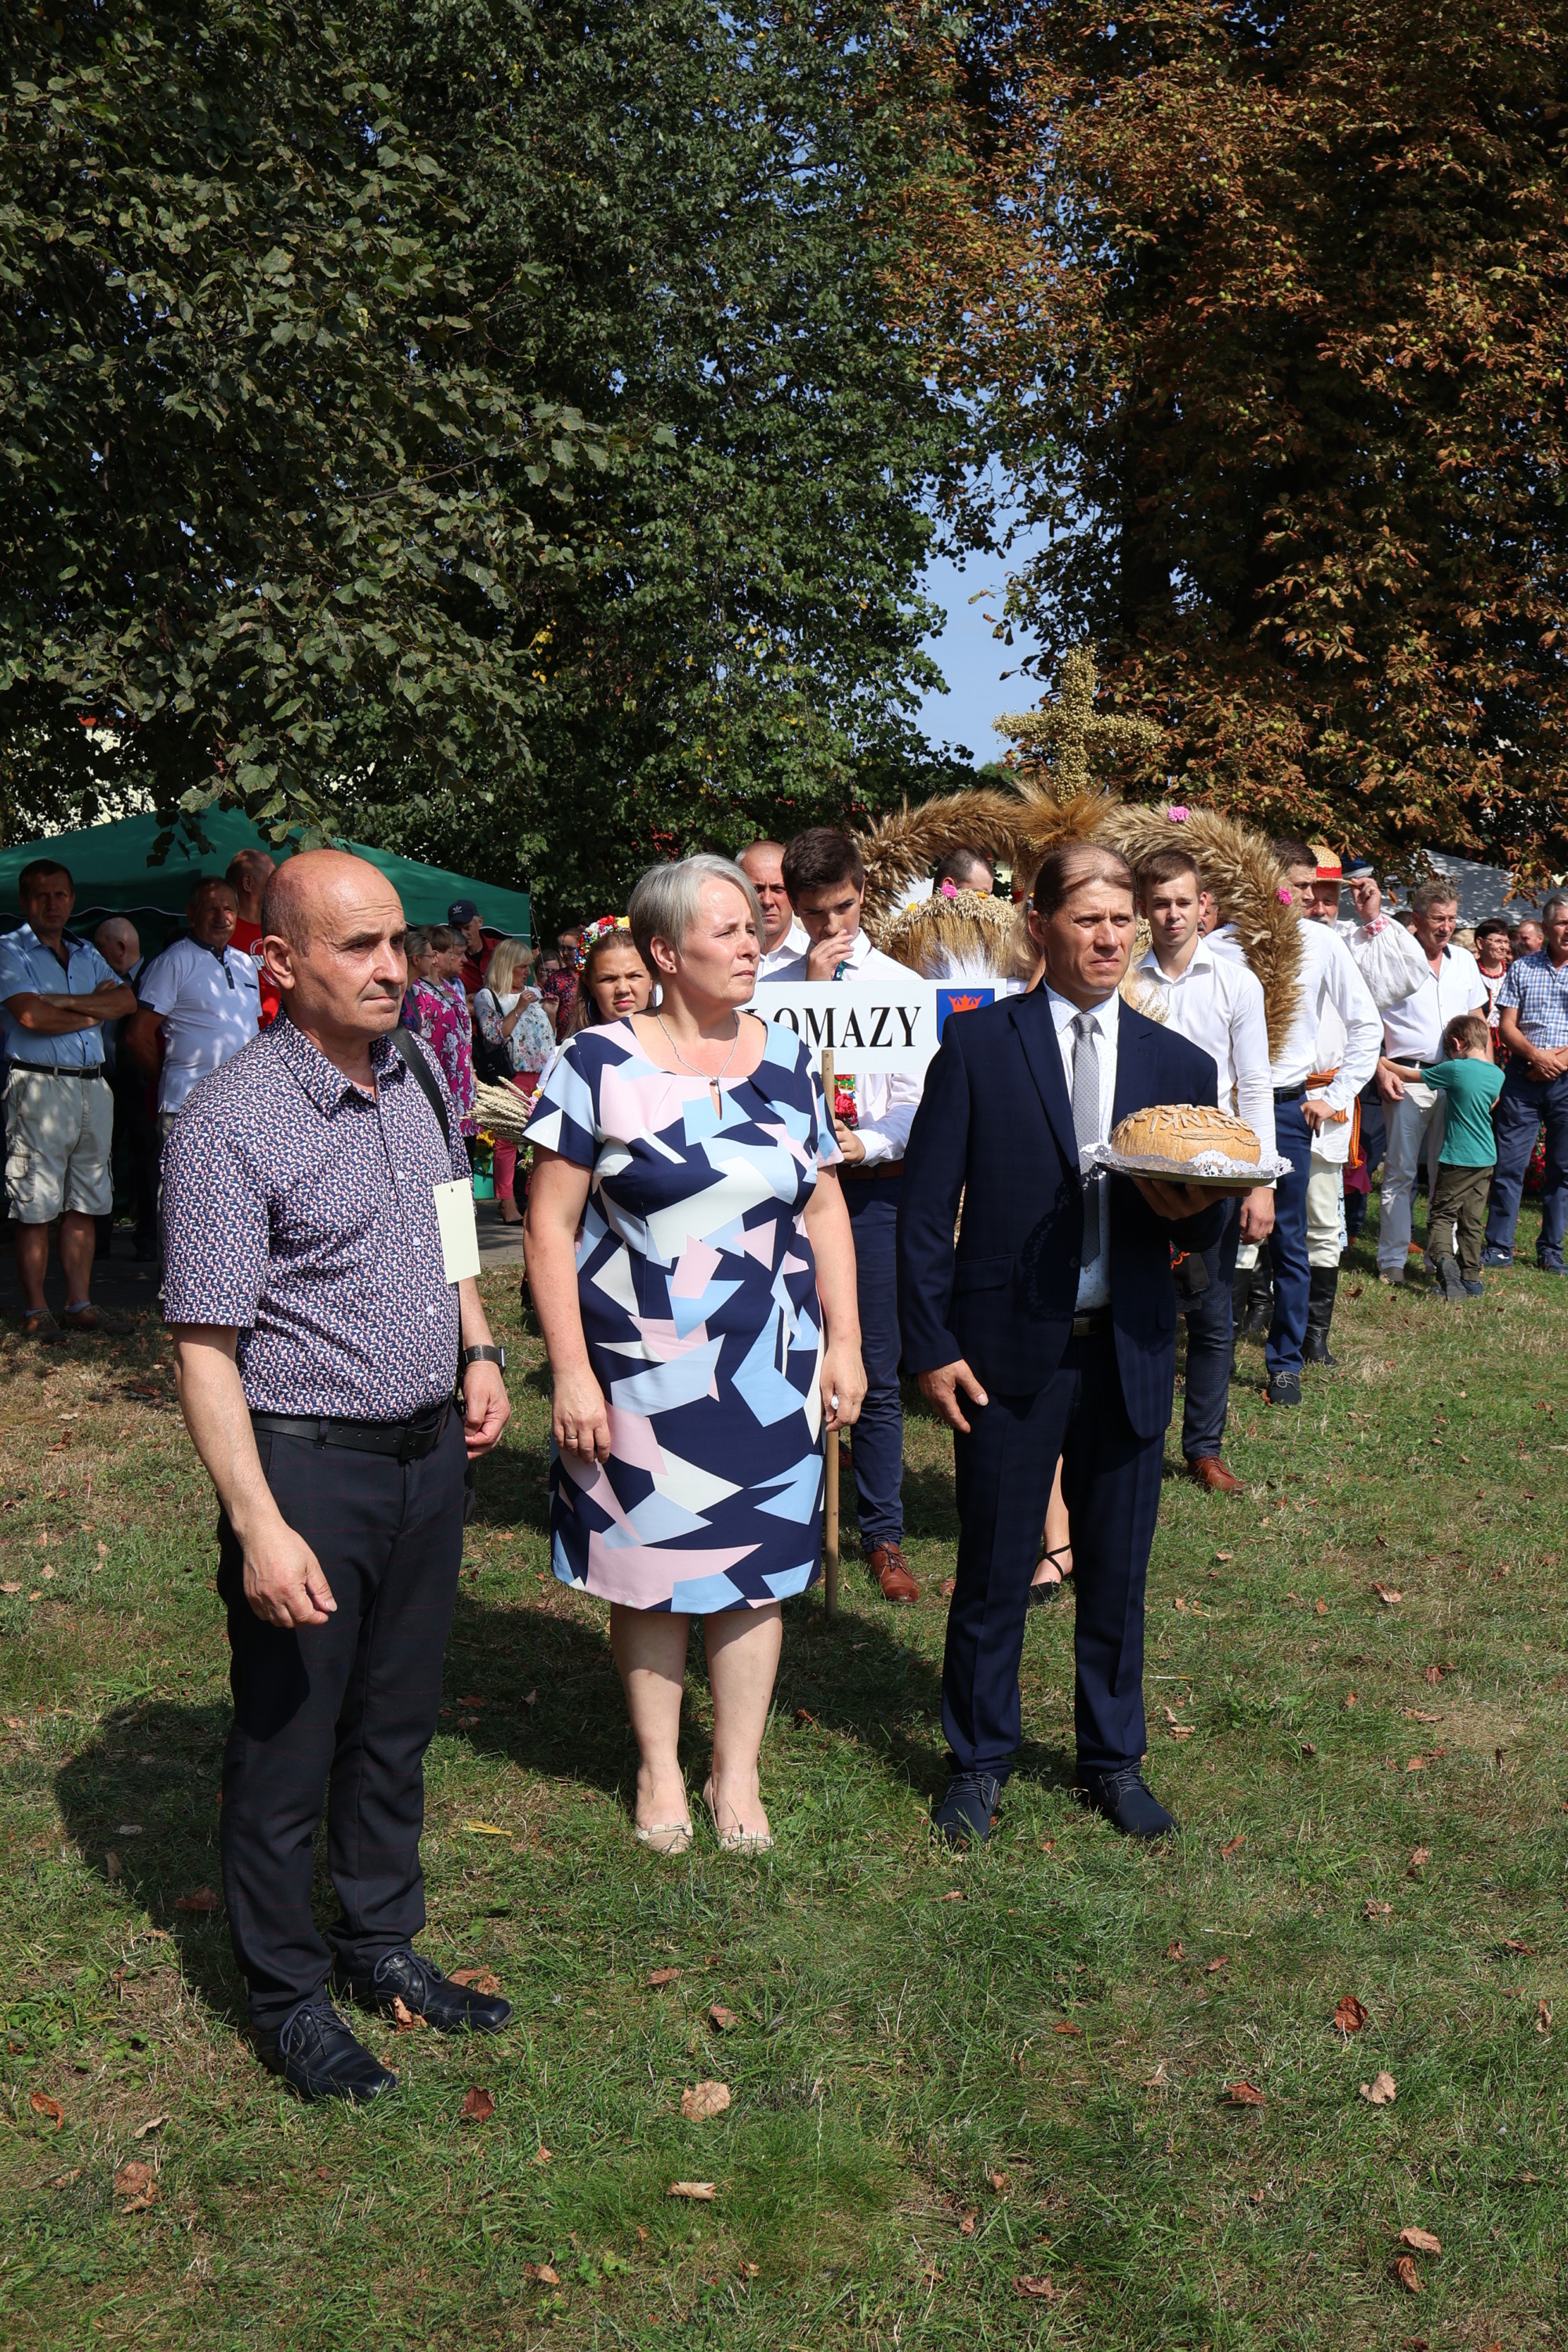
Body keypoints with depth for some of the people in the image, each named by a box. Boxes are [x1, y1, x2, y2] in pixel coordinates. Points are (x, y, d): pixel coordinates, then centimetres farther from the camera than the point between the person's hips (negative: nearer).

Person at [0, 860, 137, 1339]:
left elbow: (127, 1000, 5)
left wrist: (66, 1001, -9)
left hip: (93, 1086, 6)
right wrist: (96, 1011, -1)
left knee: (84, 1204, 7)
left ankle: (80, 1304, 13)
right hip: (39, 1087, -6)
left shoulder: (86, 955, 19)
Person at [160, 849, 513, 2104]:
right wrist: (260, 1527, -23)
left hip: (429, 1454, 7)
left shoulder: (423, 1077, 4)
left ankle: (383, 1941, 39)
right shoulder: (232, 1120, -18)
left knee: (398, 1722, 20)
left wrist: (480, 1352, 8)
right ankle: (286, 1992, 28)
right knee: (287, 1747, 9)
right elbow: (205, 1345, -19)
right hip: (307, 1469, -6)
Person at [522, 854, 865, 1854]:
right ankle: (659, 1768, 28)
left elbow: (824, 1208, 11)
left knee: (756, 1567, 10)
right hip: (640, 1369, -3)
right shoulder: (599, 1062, -7)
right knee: (650, 1568, 9)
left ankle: (738, 1773, 27)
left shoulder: (787, 1056, 6)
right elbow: (550, 1221, -7)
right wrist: (571, 1370, -11)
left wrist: (844, 1342, 5)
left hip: (770, 1368, 3)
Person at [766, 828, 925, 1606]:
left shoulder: (899, 985, 2)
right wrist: (812, 985, -9)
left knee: (875, 1370, 2)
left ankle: (883, 1534, 14)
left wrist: (865, 1142, -19)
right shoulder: (771, 987, 6)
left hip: (872, 1184, -1)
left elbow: (914, 1101, 0)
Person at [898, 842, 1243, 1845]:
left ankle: (1115, 1760, 32)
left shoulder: (1181, 1065, 7)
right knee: (993, 1573, 8)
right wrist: (931, 1345, -7)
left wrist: (1187, 1210, -16)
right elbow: (926, 1208, -1)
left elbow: (1209, 1232, 8)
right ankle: (979, 1763, 27)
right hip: (1008, 1353, -2)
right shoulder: (977, 1045, -2)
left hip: (1129, 1354, 3)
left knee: (1118, 1573, 13)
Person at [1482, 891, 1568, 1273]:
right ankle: (1498, 1247, 6)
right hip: (1523, 1076, 1)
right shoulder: (1522, 968, 8)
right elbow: (1506, 1026, 4)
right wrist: (1536, 1055, -12)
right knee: (1509, 1163, -1)